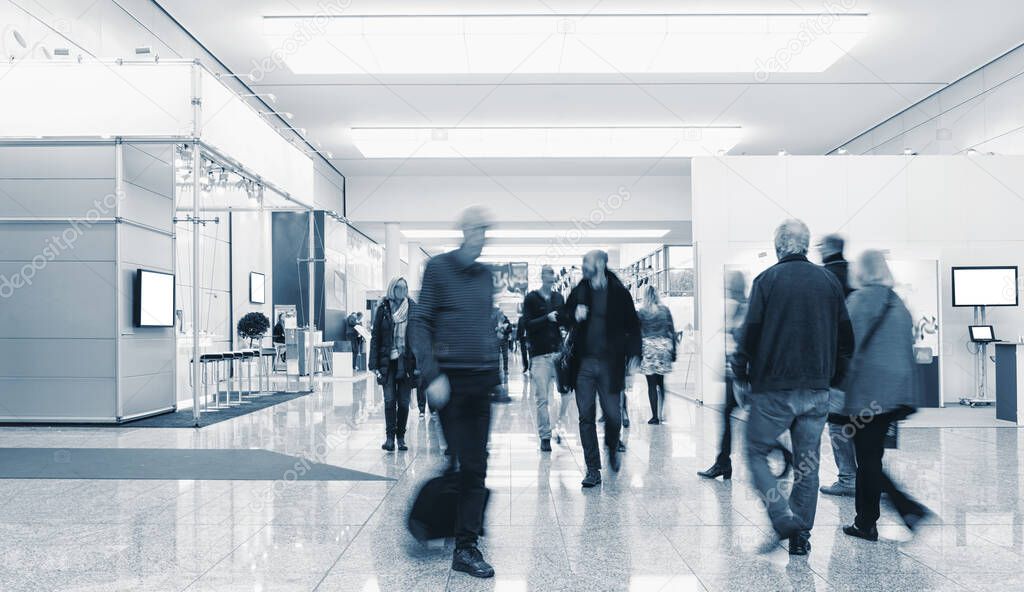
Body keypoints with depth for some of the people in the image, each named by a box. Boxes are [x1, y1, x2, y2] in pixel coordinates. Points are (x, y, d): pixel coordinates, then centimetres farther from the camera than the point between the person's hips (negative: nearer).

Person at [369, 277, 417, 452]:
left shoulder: (413, 309, 3)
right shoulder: (383, 309, 1)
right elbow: (375, 337, 2)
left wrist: (418, 363, -3)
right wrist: (374, 364, -4)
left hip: (407, 362, 1)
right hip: (388, 361, -1)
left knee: (404, 402, 5)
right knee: (389, 400, -5)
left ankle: (401, 437, 16)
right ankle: (390, 436, 4)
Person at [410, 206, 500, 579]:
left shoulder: (485, 275, 14)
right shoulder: (438, 268, -4)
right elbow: (421, 325, -8)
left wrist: (495, 371, 15)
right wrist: (431, 375, -16)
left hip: (482, 380, 5)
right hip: (452, 380, -5)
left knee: (476, 465, 6)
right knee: (460, 462, -2)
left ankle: (466, 546, 16)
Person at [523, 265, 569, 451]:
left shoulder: (558, 297, 13)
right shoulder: (531, 298, 0)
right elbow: (526, 324, -8)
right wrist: (547, 318, -18)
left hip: (558, 351, 4)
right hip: (539, 354, -3)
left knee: (567, 391, -5)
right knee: (542, 398, -1)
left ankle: (559, 424, 17)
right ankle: (545, 436, 9)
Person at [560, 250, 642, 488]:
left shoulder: (619, 292, 0)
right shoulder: (579, 292, 8)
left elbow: (633, 325, 3)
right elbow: (562, 318, 15)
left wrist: (634, 354, -6)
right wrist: (574, 316, -7)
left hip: (610, 363, -2)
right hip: (584, 363, 2)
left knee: (613, 415, 0)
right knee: (586, 417, 2)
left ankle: (612, 449, 33)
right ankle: (593, 470, 12)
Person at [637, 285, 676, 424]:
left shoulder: (641, 312, -5)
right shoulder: (665, 310, 3)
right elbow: (672, 331, 5)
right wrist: (673, 351, 12)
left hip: (648, 348, -3)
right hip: (664, 347, 3)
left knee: (652, 385, 1)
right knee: (661, 383, 15)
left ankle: (655, 417, 2)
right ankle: (661, 415, 16)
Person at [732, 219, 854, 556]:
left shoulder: (767, 279, -6)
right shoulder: (829, 281, 7)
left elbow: (751, 332, -10)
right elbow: (846, 337, 10)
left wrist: (740, 371, 4)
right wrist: (834, 376, 20)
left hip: (773, 388, -4)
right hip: (817, 389, 5)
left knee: (757, 453, 7)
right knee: (808, 462, 12)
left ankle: (783, 517, -8)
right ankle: (801, 534, 16)